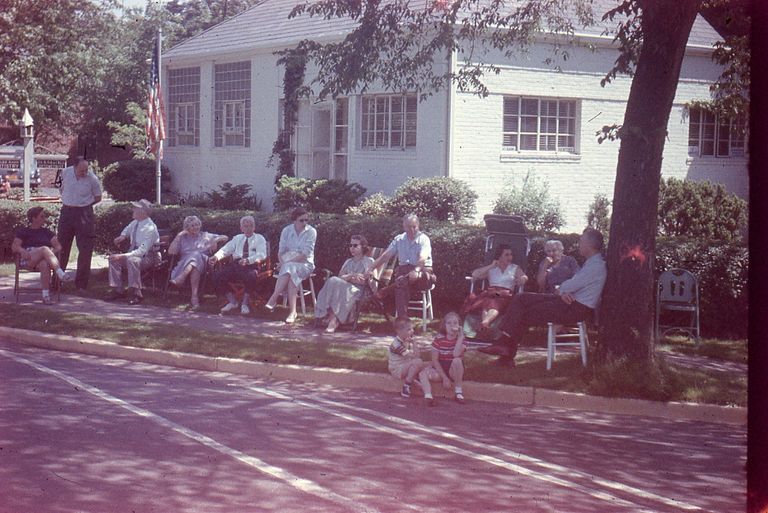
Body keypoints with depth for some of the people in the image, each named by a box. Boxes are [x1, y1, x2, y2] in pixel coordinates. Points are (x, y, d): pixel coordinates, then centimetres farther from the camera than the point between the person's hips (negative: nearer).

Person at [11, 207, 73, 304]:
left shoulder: (47, 232, 26)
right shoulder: (23, 232, 20)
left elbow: (58, 246, 13)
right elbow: (14, 247, 5)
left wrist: (52, 252, -11)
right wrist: (23, 251, -18)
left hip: (45, 258, 2)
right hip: (27, 260, -2)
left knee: (44, 265, -38)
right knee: (45, 249, -36)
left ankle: (46, 296, -47)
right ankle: (61, 274, -51)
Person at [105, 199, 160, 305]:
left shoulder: (150, 228, -25)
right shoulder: (135, 222, 0)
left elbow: (142, 251, -30)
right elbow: (127, 229, 28)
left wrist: (122, 256, -33)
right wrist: (123, 236, 5)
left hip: (148, 256, -8)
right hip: (134, 252, 8)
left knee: (132, 260, -37)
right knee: (113, 259, -8)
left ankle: (135, 293, -31)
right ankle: (117, 289, -4)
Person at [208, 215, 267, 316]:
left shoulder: (259, 238, 14)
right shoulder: (237, 238, 26)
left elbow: (261, 255, -3)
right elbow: (225, 250, 14)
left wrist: (248, 260, -22)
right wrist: (215, 257, -8)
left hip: (251, 265, -4)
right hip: (235, 264, 4)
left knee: (251, 277, -39)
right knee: (218, 276, -21)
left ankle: (245, 303, -19)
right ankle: (232, 301, -7)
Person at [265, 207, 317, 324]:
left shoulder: (311, 232, -3)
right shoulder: (286, 231, 6)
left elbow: (305, 254, -11)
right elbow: (281, 251, 6)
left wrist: (289, 262, -18)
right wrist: (283, 264, -14)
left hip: (304, 263, -2)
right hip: (288, 263, 2)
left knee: (290, 269, -36)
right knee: (290, 273, -34)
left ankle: (273, 300, -39)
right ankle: (292, 311, -43)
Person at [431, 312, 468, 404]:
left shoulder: (461, 340, -8)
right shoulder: (438, 339, -8)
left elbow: (456, 354, -28)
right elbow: (435, 360, -11)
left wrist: (460, 337, -25)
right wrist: (444, 378, -20)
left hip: (455, 371, 0)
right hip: (440, 369, 0)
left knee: (457, 360, -36)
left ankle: (458, 391, -22)